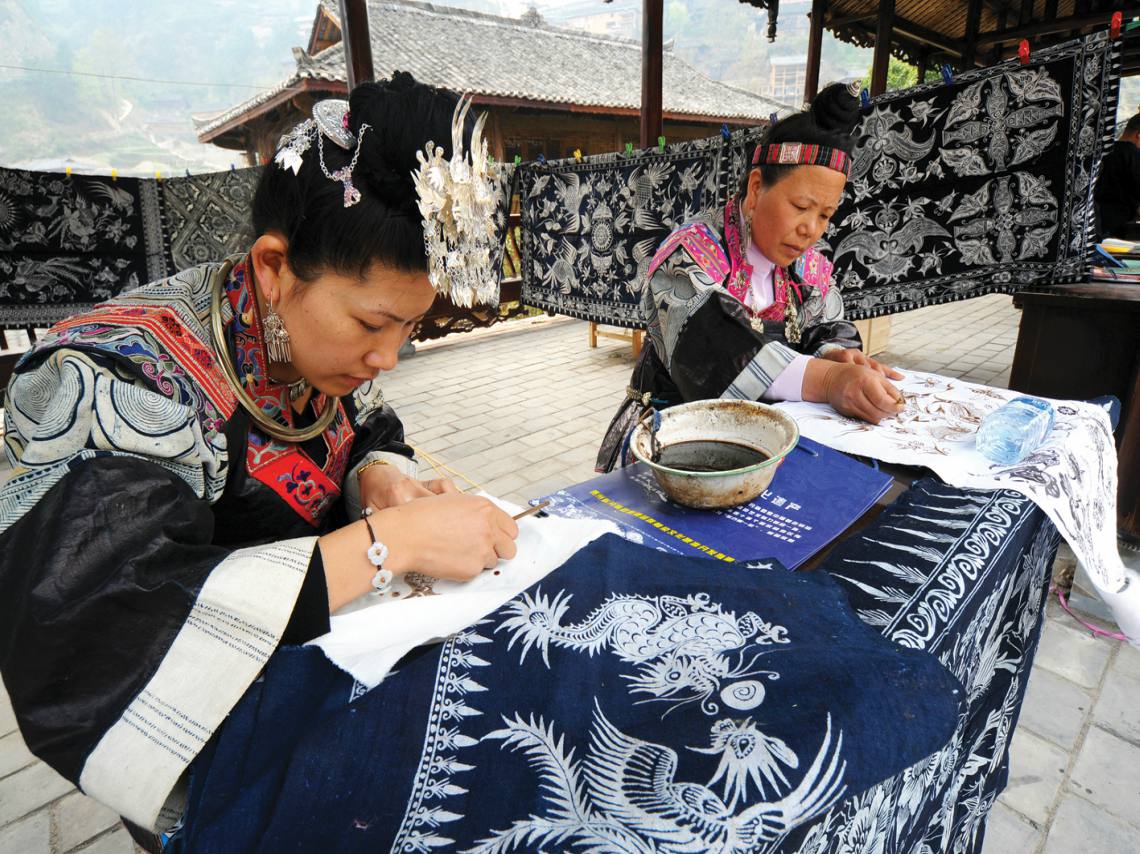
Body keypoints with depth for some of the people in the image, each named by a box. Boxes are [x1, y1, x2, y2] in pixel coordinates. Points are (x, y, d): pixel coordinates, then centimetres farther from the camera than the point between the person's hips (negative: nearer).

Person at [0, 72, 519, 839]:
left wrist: (380, 476, -16)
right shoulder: (119, 381, -25)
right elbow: (123, 623, -32)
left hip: (328, 637, 5)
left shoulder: (324, 329, -8)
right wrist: (389, 539, -35)